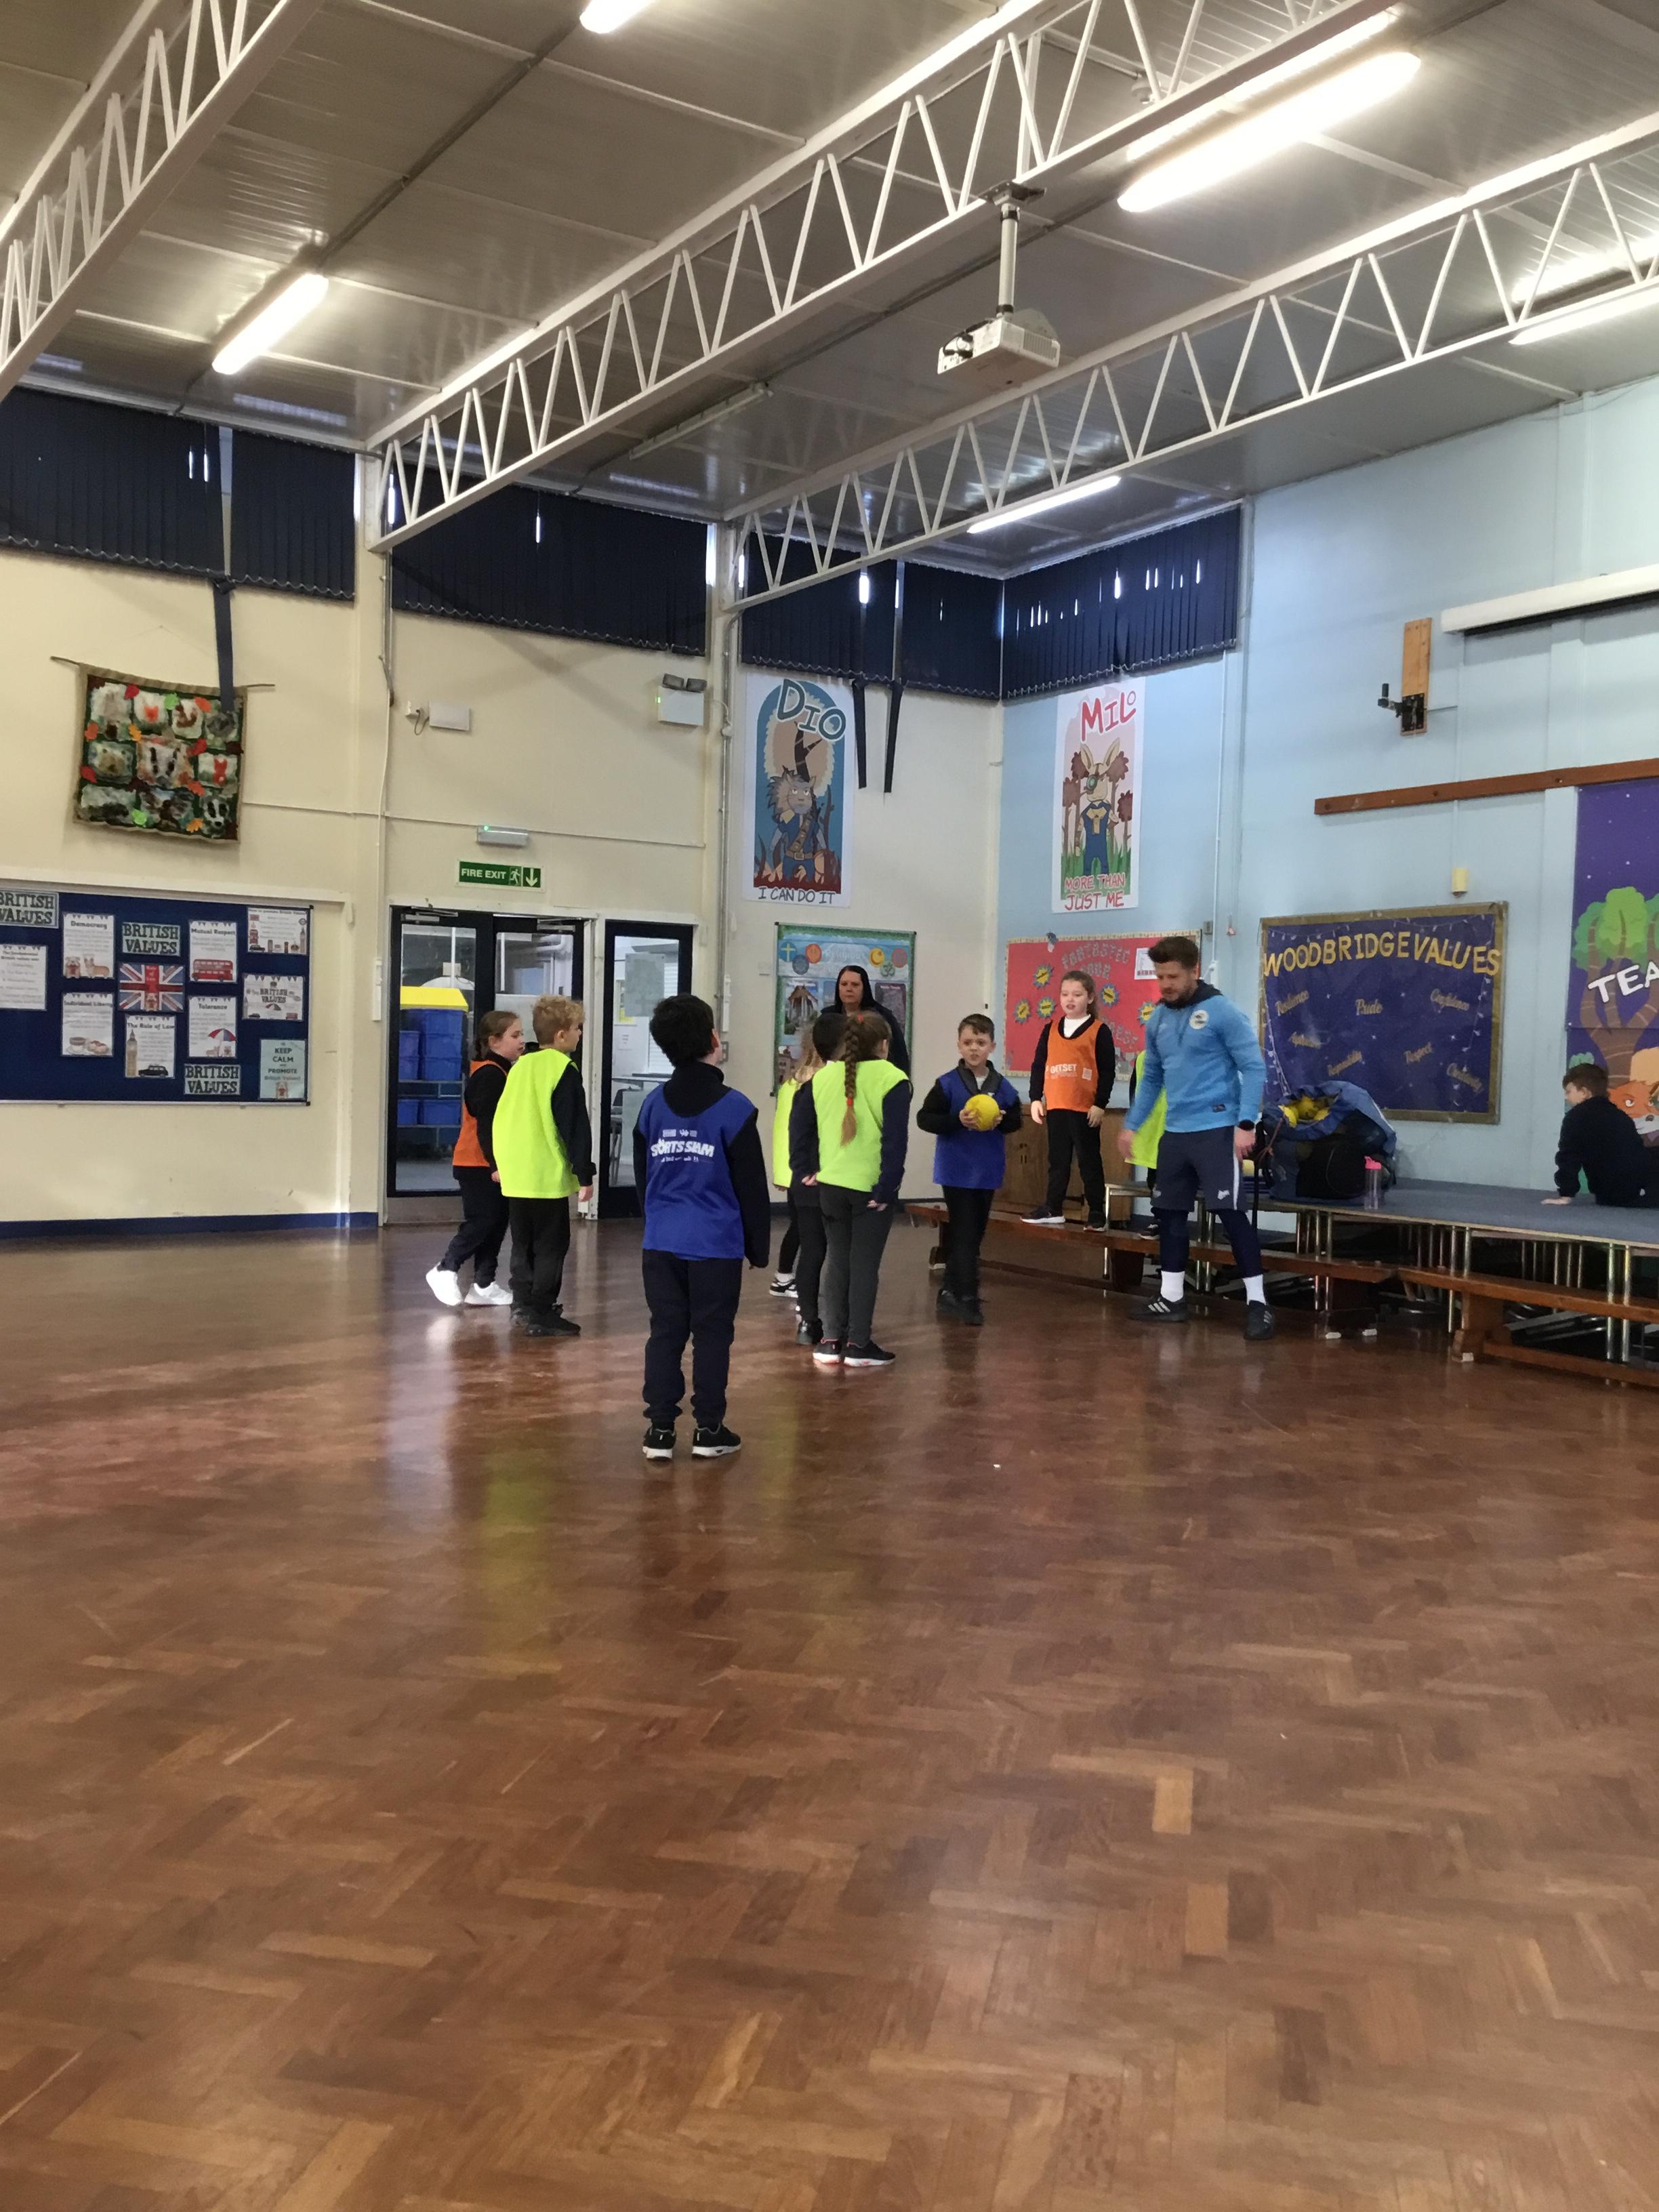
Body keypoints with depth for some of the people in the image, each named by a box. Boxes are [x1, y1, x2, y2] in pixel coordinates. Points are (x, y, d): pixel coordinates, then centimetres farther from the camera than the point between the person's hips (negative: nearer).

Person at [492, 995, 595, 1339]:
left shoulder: (520, 1067, 11)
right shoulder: (565, 1071, -11)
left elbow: (501, 1118, 16)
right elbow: (576, 1128, -14)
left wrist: (500, 1162, 24)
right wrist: (585, 1173, -9)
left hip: (515, 1176, 7)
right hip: (548, 1178, -7)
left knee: (523, 1245, 15)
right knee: (550, 1246, 0)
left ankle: (522, 1306, 18)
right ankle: (541, 1314, 0)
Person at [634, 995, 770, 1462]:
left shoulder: (653, 1105, 5)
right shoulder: (734, 1108, -10)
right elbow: (751, 1186, -6)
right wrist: (759, 1246, 3)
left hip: (661, 1242, 4)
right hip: (716, 1245, -4)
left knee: (665, 1333, 9)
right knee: (712, 1335, 5)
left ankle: (660, 1428, 10)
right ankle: (709, 1430, 12)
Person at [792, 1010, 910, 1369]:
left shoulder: (822, 1077, 5)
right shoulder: (891, 1080, -10)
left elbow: (799, 1125, 6)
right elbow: (896, 1138, -15)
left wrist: (805, 1169, 11)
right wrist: (888, 1187, -13)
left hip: (831, 1184, 4)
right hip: (872, 1187, -4)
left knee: (836, 1259, 14)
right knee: (865, 1263, 4)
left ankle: (831, 1340, 15)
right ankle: (859, 1344, 7)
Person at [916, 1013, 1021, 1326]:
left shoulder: (1003, 1087, 1)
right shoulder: (948, 1084, -9)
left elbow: (1015, 1121, 10)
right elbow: (924, 1119, -10)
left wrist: (1000, 1122, -12)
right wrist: (958, 1121, -23)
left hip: (987, 1172, 5)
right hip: (956, 1170, -5)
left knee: (975, 1233, 14)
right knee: (964, 1234, -7)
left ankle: (951, 1291, 29)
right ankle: (968, 1299, -4)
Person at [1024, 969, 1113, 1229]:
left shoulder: (1099, 1031, -3)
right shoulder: (1050, 1029, 10)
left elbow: (1108, 1071, -6)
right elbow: (1038, 1066, 11)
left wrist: (1100, 1104, -11)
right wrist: (1036, 1099, 5)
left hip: (1086, 1109, -4)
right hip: (1056, 1107, 4)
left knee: (1089, 1161, 3)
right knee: (1057, 1160, 11)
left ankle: (1097, 1212, 9)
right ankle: (1053, 1210, 17)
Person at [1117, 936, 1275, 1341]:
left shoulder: (1221, 1012, -10)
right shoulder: (1158, 1018, 9)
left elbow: (1254, 1068, -10)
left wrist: (1246, 1123, -18)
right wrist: (1131, 1125, 17)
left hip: (1216, 1129, -7)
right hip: (1175, 1132, 7)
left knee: (1231, 1211, -9)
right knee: (1169, 1211, 11)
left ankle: (1257, 1302, -2)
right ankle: (1171, 1297, 23)